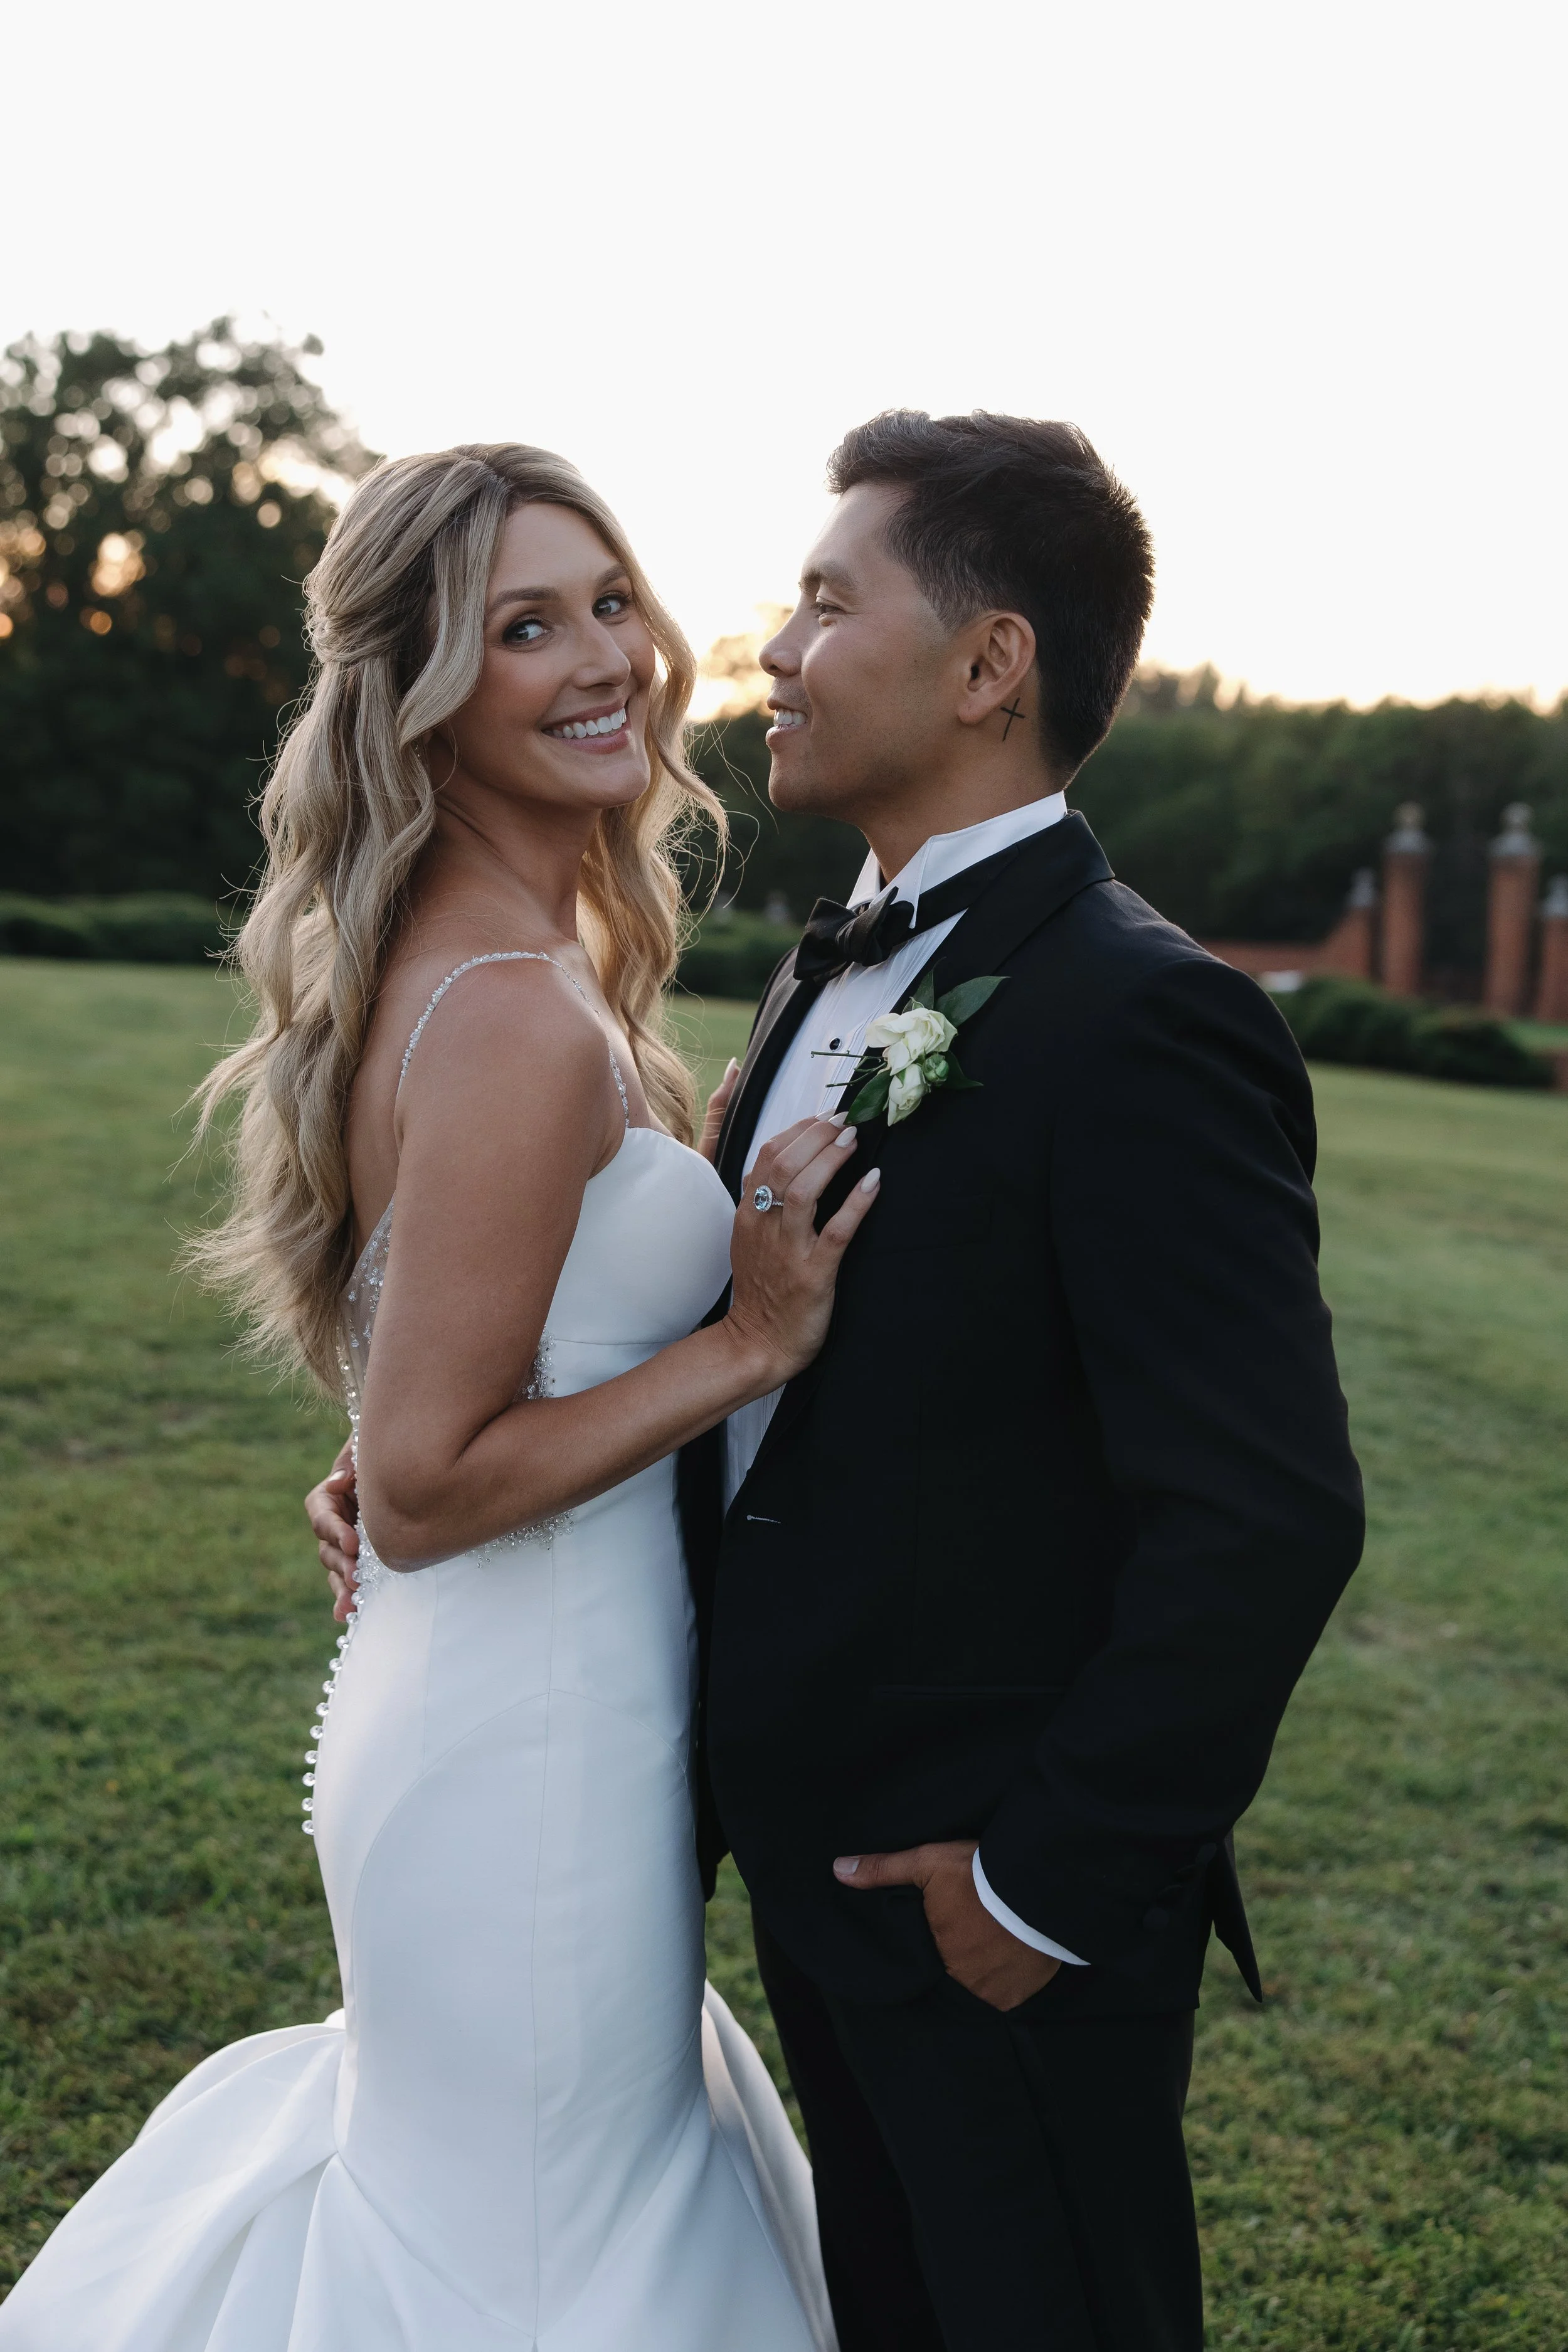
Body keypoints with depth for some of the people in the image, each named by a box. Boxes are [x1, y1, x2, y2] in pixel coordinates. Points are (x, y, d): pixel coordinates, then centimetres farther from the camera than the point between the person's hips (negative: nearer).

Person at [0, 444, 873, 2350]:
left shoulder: (464, 961, 6)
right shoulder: (522, 1017, -24)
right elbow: (419, 1490, -23)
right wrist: (748, 1341, -21)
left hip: (485, 1719, 9)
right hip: (534, 1753, -9)